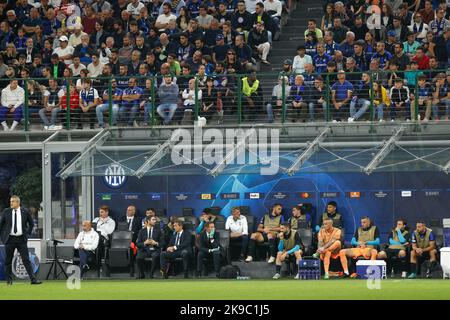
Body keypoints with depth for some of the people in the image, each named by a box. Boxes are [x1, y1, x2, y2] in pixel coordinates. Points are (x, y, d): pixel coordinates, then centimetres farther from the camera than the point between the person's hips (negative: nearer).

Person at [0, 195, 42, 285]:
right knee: (8, 261, 5)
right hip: (10, 239, 1)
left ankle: (33, 279, -7)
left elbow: (31, 223, 15)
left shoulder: (25, 211, 2)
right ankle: (9, 280, 15)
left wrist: (28, 233, 7)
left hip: (21, 239, -1)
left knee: (26, 260, -4)